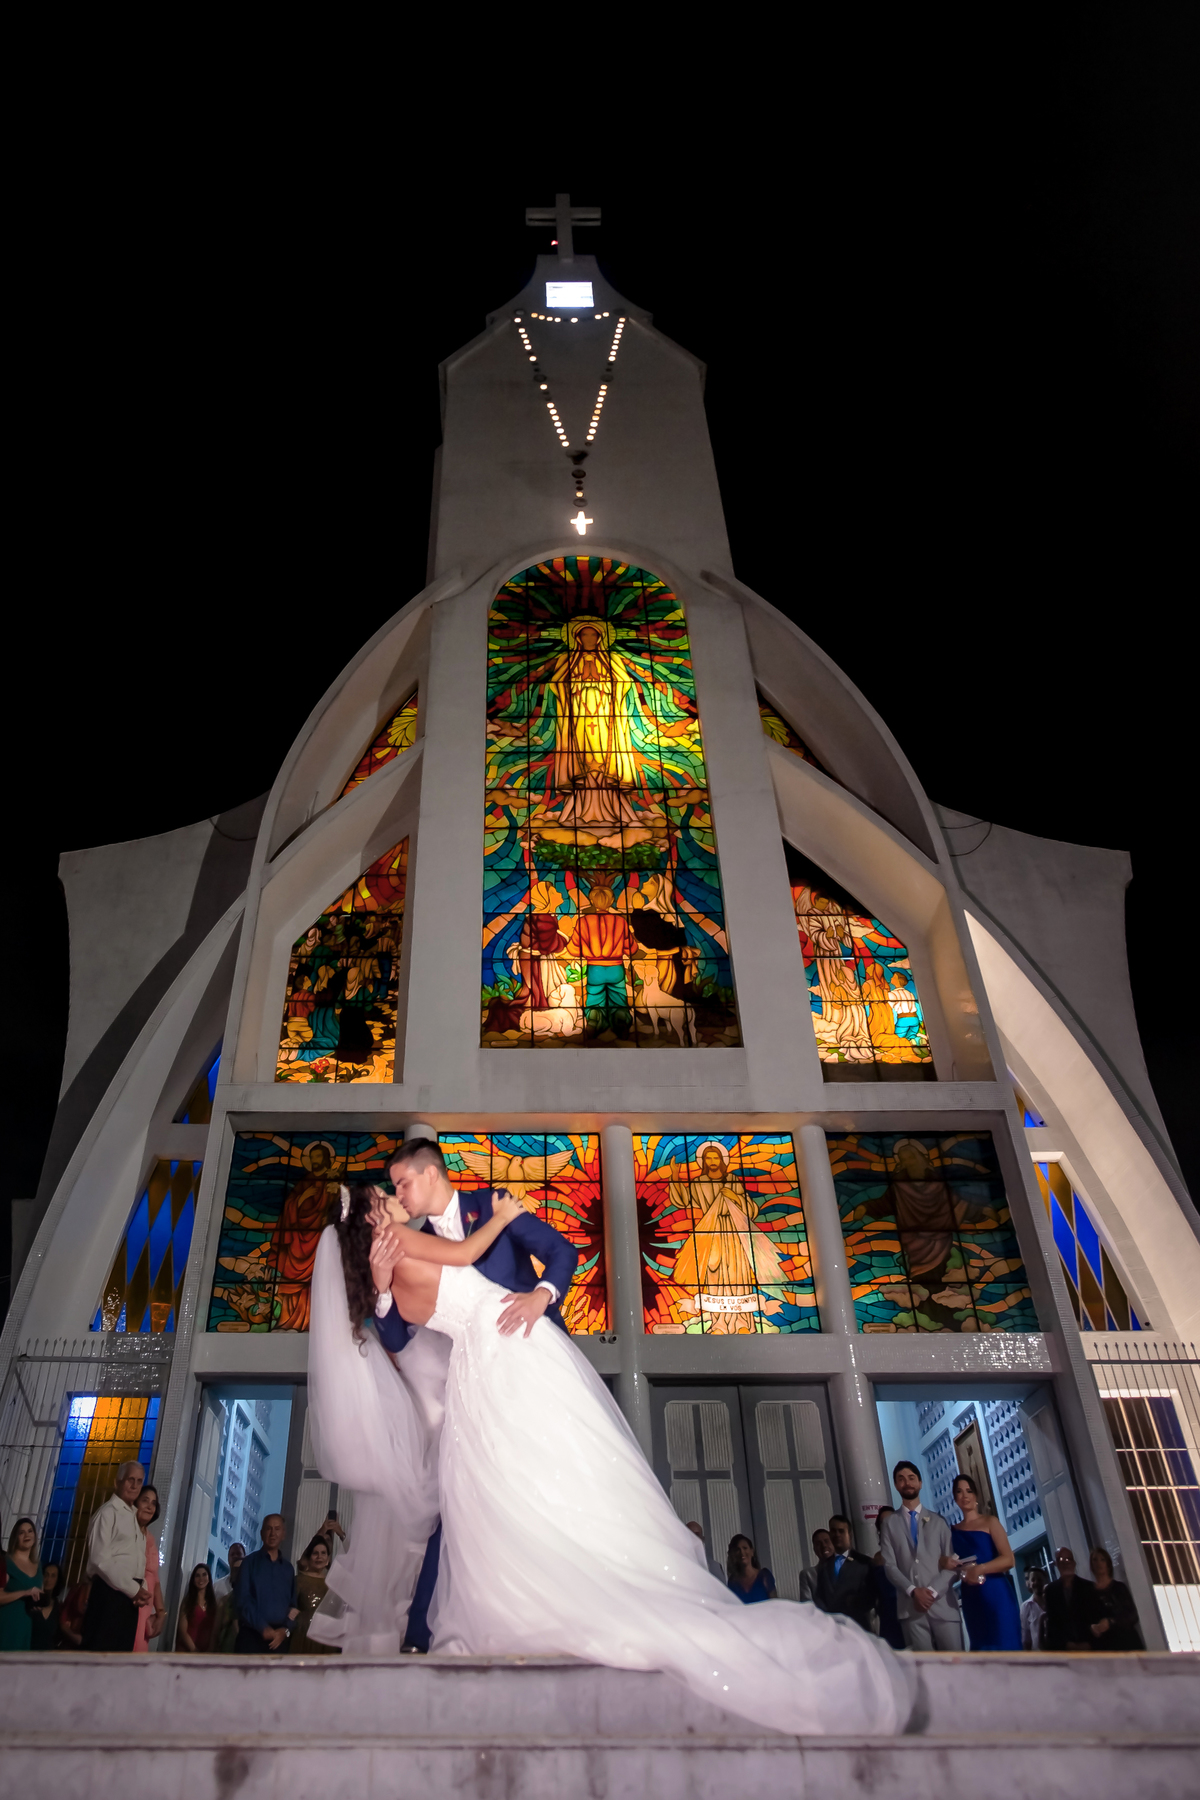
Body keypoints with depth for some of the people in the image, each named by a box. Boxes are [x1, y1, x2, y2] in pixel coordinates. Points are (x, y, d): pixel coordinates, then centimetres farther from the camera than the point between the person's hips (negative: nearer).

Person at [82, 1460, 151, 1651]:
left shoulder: (134, 1517, 18)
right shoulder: (108, 1512, -7)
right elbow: (100, 1560, -16)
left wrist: (142, 1588, -2)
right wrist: (134, 1589, -15)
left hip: (130, 1596, 8)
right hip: (110, 1593, -8)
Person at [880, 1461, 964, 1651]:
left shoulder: (938, 1521, 14)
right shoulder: (890, 1523, 11)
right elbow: (889, 1565, 4)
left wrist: (933, 1591, -9)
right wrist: (913, 1591, -11)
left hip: (943, 1603, 1)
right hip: (910, 1606, 0)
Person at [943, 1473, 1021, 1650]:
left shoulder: (989, 1522, 1)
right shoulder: (954, 1531, 12)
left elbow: (1009, 1559, -8)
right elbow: (953, 1563, 20)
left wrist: (979, 1569, -20)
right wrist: (945, 1563, -4)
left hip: (995, 1594, -4)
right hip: (971, 1599, 4)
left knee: (1004, 1646, -5)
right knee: (982, 1648, 7)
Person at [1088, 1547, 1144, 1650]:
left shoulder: (1119, 1587, 8)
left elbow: (1133, 1615, 1)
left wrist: (1110, 1622, -13)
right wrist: (1091, 1628, -16)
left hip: (1127, 1643, 1)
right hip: (1104, 1649, -1)